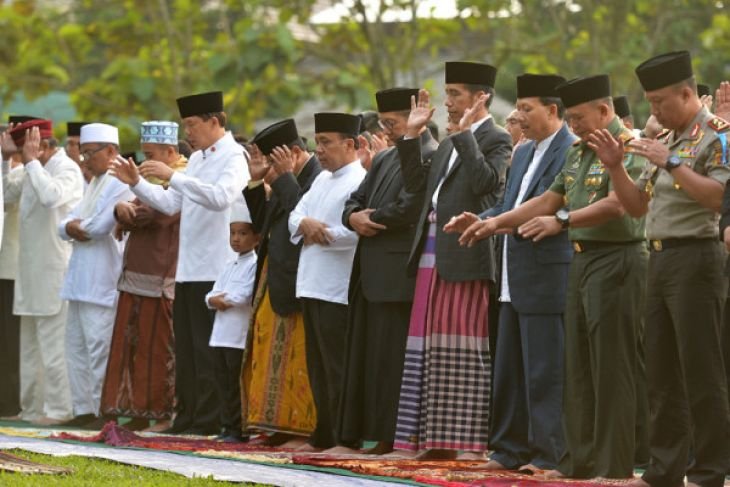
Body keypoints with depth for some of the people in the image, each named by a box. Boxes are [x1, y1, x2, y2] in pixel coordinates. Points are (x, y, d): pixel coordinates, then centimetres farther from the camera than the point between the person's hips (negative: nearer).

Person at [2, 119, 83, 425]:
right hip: (32, 272, 9)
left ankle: (58, 409, -4)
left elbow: (51, 196, -31)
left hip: (55, 271, -9)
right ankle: (33, 406, 19)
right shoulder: (34, 172, 15)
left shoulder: (67, 171, -12)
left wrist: (32, 161, -21)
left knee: (53, 344, -7)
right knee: (31, 345, 13)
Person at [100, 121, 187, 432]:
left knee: (158, 351, -4)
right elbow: (129, 210, 17)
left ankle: (164, 415, 2)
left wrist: (126, 213, 1)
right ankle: (139, 413, 12)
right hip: (136, 276, 9)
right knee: (132, 347, 8)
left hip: (161, 281, -9)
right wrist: (124, 210, -6)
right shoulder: (154, 177, 19)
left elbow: (149, 214, -18)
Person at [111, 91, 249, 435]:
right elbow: (171, 204, 18)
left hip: (215, 270, -9)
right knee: (186, 351, 10)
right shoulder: (197, 159, 18)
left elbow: (221, 197, -26)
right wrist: (137, 184, 6)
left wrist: (172, 176, -28)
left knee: (208, 352, -5)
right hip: (188, 270, 9)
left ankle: (209, 421, -1)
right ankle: (187, 417, 15)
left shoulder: (234, 157, -9)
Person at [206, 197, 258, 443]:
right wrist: (215, 300, -8)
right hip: (221, 334, 8)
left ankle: (238, 429, -1)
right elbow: (211, 295, 14)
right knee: (224, 383, 10)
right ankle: (228, 425, 16)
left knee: (237, 384, -5)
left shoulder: (254, 265, -6)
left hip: (240, 336, -8)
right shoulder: (230, 266, 19)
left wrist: (223, 299, -4)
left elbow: (243, 297, -17)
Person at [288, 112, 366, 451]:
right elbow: (296, 216, 14)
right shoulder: (322, 180, 19)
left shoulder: (360, 182, -11)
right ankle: (323, 435, 19)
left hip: (338, 292, -9)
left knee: (338, 370, -7)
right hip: (313, 287, 9)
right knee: (319, 369, 13)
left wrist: (317, 232, -9)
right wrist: (305, 224, -9)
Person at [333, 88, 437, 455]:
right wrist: (354, 217, -4)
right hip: (371, 272, 9)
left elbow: (407, 209, -19)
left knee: (391, 355, -8)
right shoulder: (384, 159, 20)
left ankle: (392, 438, -6)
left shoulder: (430, 157, -10)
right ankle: (354, 434, 14)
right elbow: (355, 201, 20)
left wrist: (368, 219, -4)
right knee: (365, 353, 10)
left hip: (399, 271, -9)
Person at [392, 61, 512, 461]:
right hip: (433, 256, 9)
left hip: (466, 258, -9)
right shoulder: (449, 144, 21)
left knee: (466, 348, -7)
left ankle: (471, 440, -5)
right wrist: (412, 135, 14)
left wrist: (465, 134, -19)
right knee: (436, 347, 8)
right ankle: (438, 437, 11)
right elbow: (416, 184, 19)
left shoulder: (495, 140, -5)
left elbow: (485, 181, -21)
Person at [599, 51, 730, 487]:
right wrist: (616, 167, 6)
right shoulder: (667, 140, 18)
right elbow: (637, 205, 20)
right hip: (661, 258, 9)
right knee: (662, 371, 10)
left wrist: (671, 164, -21)